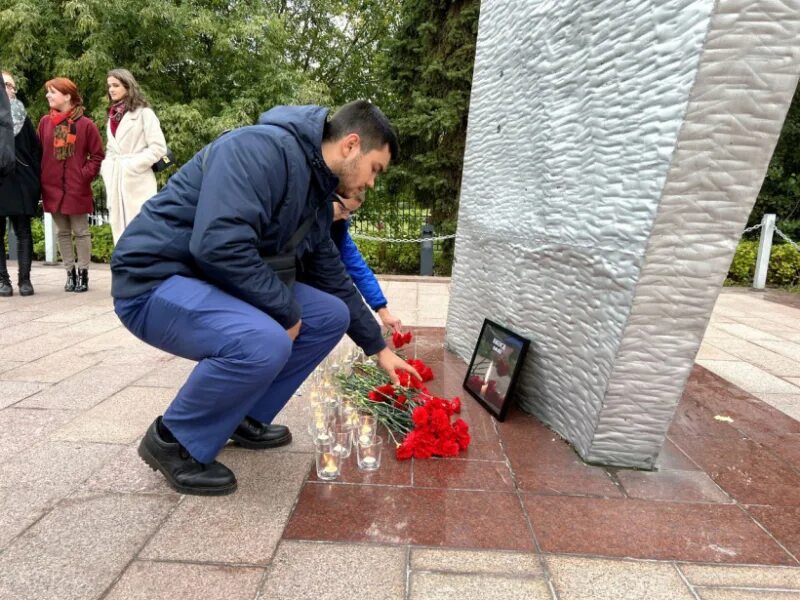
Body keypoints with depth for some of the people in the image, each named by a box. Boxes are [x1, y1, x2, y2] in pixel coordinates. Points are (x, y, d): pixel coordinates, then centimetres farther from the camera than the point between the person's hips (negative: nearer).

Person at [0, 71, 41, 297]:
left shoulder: (21, 116, 10)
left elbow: (36, 149, 7)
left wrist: (34, 179, -1)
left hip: (20, 183, 0)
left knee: (23, 232, 1)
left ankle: (24, 278, 5)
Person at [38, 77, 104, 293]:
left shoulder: (85, 124, -3)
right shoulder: (45, 122, 7)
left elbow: (97, 155, 0)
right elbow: (39, 153, 10)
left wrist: (85, 175, -8)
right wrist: (41, 179, 1)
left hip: (77, 188, -4)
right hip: (52, 188, 4)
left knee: (81, 232, 3)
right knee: (62, 233, 9)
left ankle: (83, 273, 13)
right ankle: (70, 273, 18)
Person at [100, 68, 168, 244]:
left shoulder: (143, 112, -2)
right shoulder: (113, 116, 18)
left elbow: (159, 147, -11)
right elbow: (110, 149, 24)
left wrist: (133, 165, -13)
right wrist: (106, 169, 6)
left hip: (137, 182, -7)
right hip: (115, 183, 7)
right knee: (120, 229, 9)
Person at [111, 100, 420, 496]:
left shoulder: (317, 197, 8)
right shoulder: (263, 149, -21)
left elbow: (334, 280, 14)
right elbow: (219, 244, -34)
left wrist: (378, 347, 17)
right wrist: (287, 310, -21)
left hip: (219, 286, 9)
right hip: (156, 282, -9)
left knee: (332, 316, 1)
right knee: (264, 342, -34)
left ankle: (246, 418, 13)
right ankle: (172, 441, -5)